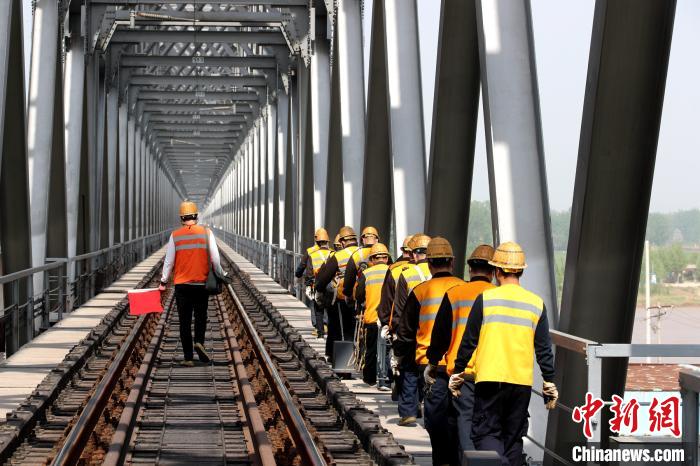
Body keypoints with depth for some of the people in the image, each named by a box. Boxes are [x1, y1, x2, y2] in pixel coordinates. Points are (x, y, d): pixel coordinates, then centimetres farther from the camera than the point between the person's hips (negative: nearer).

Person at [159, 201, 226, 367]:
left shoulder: (175, 236, -2)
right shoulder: (206, 233, -3)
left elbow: (169, 261, 0)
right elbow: (215, 259, -4)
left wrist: (163, 282, 11)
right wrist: (222, 275, 12)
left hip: (181, 284, 0)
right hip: (201, 283, 0)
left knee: (185, 322, 6)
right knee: (200, 316, 16)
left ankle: (188, 358, 5)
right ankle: (199, 342, -11)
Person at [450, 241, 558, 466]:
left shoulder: (485, 299, -3)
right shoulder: (536, 303, 4)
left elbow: (468, 342, 0)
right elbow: (544, 350, 5)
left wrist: (457, 373, 11)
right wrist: (549, 384, 12)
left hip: (490, 379, -3)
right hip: (522, 381, 3)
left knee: (485, 432, 1)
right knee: (513, 436, 13)